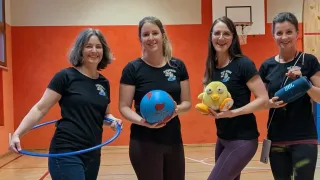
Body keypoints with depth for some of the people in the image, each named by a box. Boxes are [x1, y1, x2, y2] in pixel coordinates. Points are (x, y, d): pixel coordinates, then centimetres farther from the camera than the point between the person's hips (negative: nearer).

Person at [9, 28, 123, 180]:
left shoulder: (104, 83, 10)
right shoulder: (66, 76, -7)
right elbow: (40, 109, -7)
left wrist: (112, 120, 1)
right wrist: (17, 134, -16)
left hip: (93, 155, 6)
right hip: (66, 153, -6)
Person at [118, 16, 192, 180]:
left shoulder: (178, 66, 4)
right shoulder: (132, 69, -5)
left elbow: (187, 102, 6)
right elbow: (123, 107, -5)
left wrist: (176, 109, -15)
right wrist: (141, 120, -24)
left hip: (173, 140, 4)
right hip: (144, 143, -4)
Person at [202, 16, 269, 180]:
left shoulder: (243, 64, -13)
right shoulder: (212, 67, 6)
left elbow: (263, 99, -16)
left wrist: (232, 112, -26)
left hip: (242, 139, -7)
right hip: (222, 138, 7)